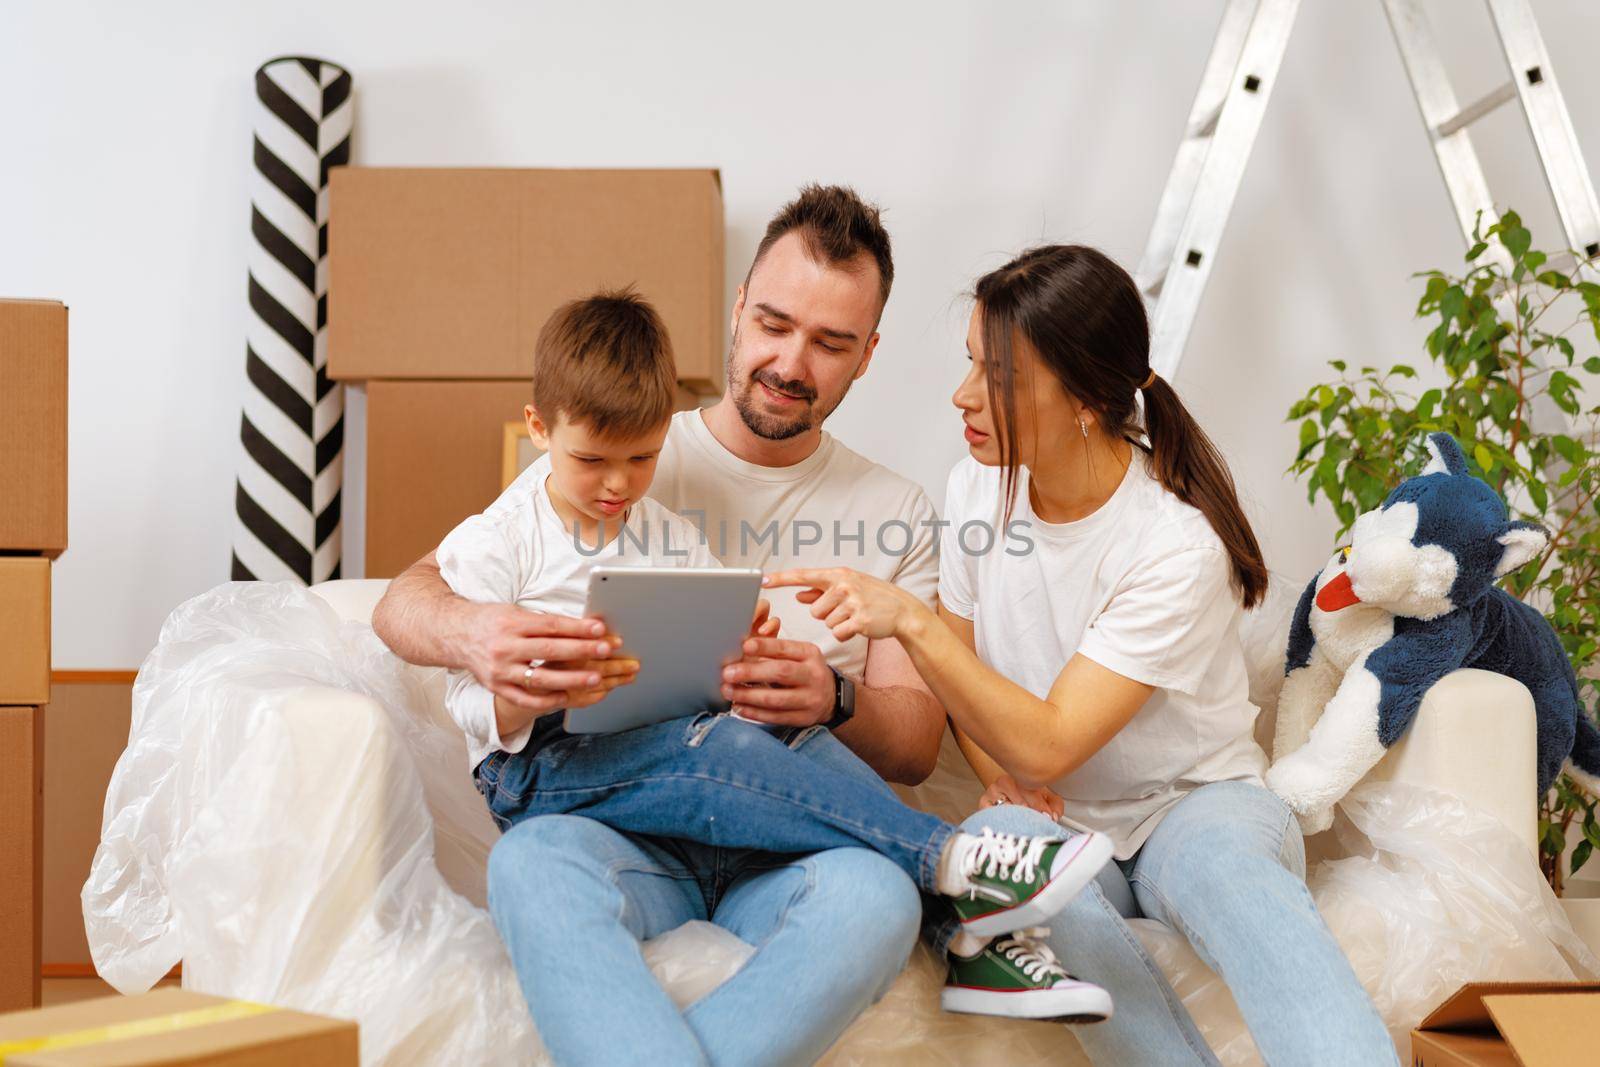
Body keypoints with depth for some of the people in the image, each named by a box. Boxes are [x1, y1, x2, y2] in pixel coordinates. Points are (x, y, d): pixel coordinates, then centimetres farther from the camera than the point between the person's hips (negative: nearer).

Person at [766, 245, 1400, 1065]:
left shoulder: (1177, 547, -20)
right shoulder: (978, 489, -3)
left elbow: (1048, 746, -23)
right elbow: (960, 673, 13)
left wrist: (909, 620, -32)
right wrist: (1001, 778, -7)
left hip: (1194, 802, -3)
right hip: (1054, 815, 4)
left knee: (1230, 874, -40)